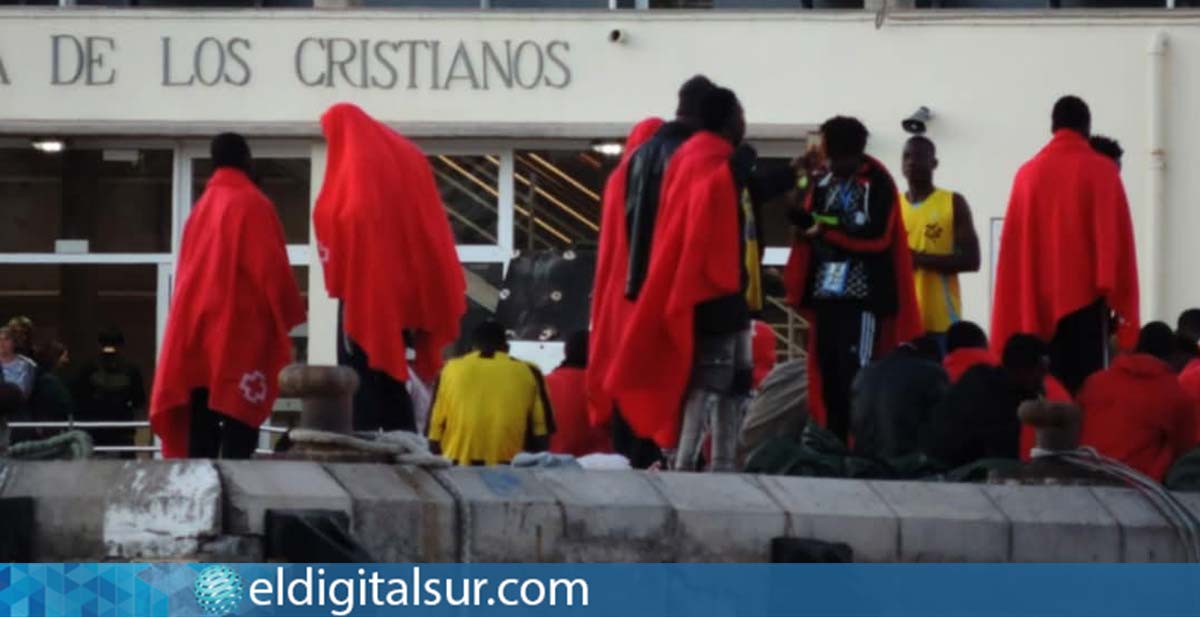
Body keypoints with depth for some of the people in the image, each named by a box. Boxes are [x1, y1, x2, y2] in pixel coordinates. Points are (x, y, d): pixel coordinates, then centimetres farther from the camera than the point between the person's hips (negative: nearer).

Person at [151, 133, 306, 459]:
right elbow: (271, 268, -10)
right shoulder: (253, 203, -4)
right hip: (241, 327, -7)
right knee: (240, 426, -11)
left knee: (201, 431, 3)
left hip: (197, 328, 7)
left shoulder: (201, 208, 16)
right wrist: (291, 313, 1)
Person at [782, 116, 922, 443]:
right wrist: (803, 221, -7)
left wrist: (827, 231, -12)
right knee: (828, 373, 5)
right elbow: (809, 231, 16)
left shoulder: (877, 184, -4)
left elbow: (877, 236, -12)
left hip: (863, 295, -6)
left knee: (857, 375, -11)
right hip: (826, 293, 6)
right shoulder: (822, 184, 15)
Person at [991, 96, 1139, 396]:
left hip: (1039, 300, 3)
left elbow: (1012, 245, 8)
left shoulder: (1028, 173, 7)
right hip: (1086, 295, -3)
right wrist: (1122, 302, 0)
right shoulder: (1102, 171, -2)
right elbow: (1117, 239, -4)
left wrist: (1018, 309, 13)